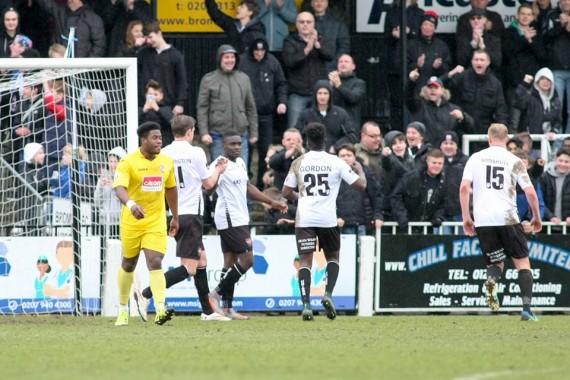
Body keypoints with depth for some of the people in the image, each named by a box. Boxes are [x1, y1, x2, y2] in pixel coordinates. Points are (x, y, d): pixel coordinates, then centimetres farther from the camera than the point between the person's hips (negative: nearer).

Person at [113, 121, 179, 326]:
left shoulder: (166, 162, 3)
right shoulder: (129, 162, -13)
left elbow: (171, 189, 18)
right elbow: (119, 188, -27)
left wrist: (175, 218, 22)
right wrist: (131, 205, -46)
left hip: (156, 222, 2)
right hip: (131, 222, -2)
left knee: (155, 263, -14)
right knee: (128, 264, 13)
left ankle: (160, 310, -25)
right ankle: (123, 309, 32)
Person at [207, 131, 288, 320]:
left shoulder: (240, 163, 15)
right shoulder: (219, 164, -14)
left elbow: (248, 187, 27)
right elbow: (209, 188, -25)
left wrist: (272, 202, 27)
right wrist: (217, 171, -40)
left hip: (239, 218, 10)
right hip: (230, 219, -10)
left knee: (231, 262, 9)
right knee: (247, 259, -12)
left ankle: (227, 308, 10)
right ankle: (216, 293, -4)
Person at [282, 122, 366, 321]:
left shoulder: (299, 163, 3)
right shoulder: (336, 162, 0)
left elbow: (286, 192, 8)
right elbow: (361, 185, 2)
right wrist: (360, 170, 23)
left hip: (304, 219, 0)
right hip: (328, 218, 0)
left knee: (305, 260, 0)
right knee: (333, 258, 19)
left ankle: (306, 304, -13)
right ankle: (328, 294, -3)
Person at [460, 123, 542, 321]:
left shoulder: (476, 158, 7)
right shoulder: (515, 161, 4)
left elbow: (464, 187, -2)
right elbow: (530, 193, -1)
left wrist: (466, 217, 6)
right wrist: (537, 217, 14)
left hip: (482, 220, 2)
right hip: (507, 218, -2)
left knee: (496, 262, 14)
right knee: (522, 261, 8)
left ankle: (491, 280, -22)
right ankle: (527, 307, -5)